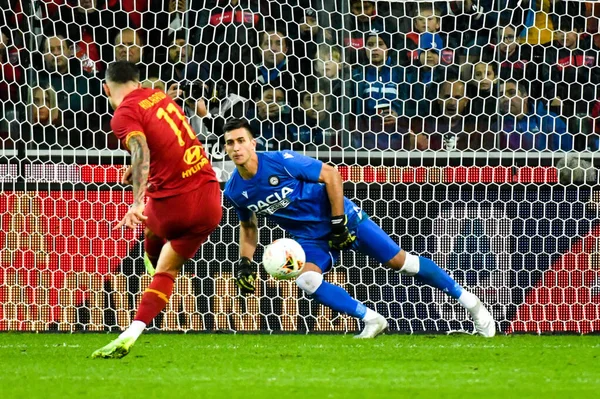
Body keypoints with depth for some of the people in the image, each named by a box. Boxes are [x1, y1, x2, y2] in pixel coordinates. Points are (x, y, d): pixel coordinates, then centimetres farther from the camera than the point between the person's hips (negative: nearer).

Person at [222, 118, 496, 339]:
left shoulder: (281, 161, -24)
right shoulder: (234, 191, -8)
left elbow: (331, 176, -16)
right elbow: (248, 226, 13)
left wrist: (338, 223, -16)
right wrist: (244, 263, 0)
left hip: (340, 219, -4)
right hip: (309, 238, 4)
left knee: (399, 261, -3)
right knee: (306, 280, -25)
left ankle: (469, 302, 11)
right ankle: (372, 321, -11)